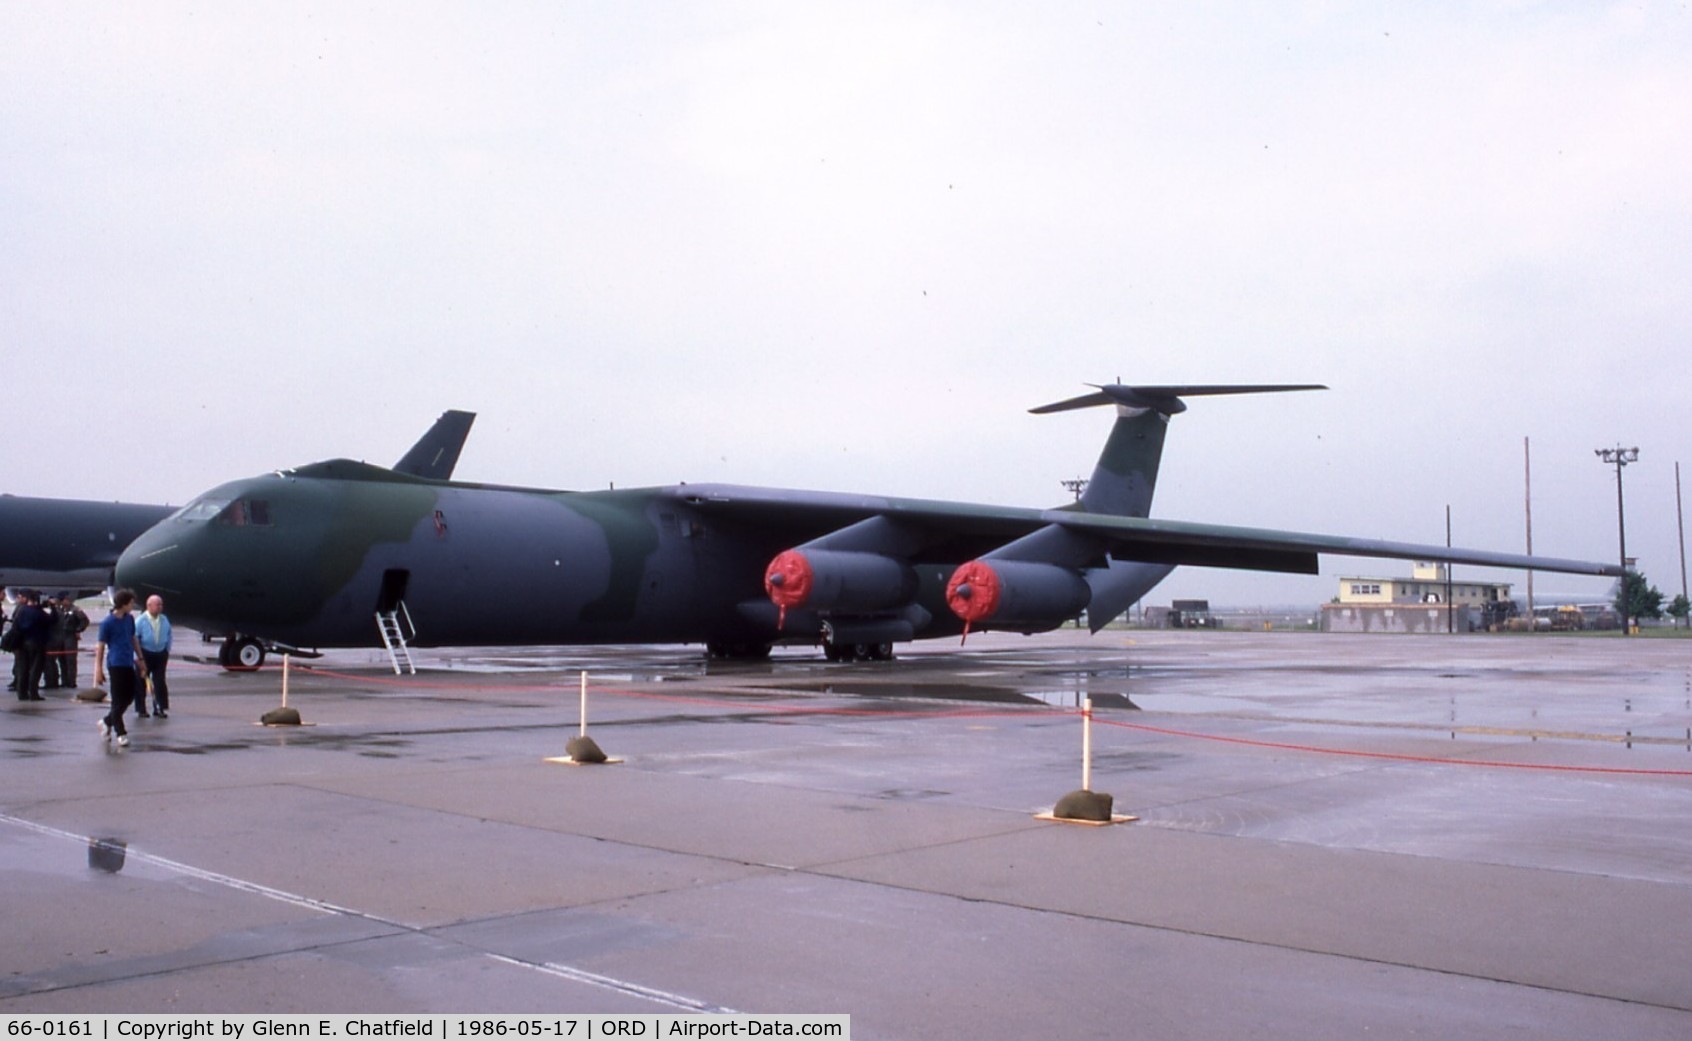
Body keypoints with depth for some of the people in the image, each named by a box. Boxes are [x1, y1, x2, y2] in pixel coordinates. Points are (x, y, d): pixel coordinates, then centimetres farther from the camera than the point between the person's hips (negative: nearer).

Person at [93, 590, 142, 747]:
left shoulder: (129, 619, 10)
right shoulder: (108, 623, -9)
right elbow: (101, 646, -7)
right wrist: (99, 670, -8)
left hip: (129, 663, 7)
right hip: (116, 664, -7)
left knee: (129, 696, 10)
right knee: (118, 700, -2)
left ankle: (107, 722, 28)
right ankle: (121, 733, 5)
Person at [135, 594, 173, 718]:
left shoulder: (164, 620, 2)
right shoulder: (140, 621, -10)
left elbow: (169, 636, 13)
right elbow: (134, 639, -9)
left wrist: (167, 651, 8)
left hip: (160, 654, 3)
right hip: (145, 654, -3)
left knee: (160, 682, 2)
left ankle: (160, 708, 8)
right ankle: (141, 709, 13)